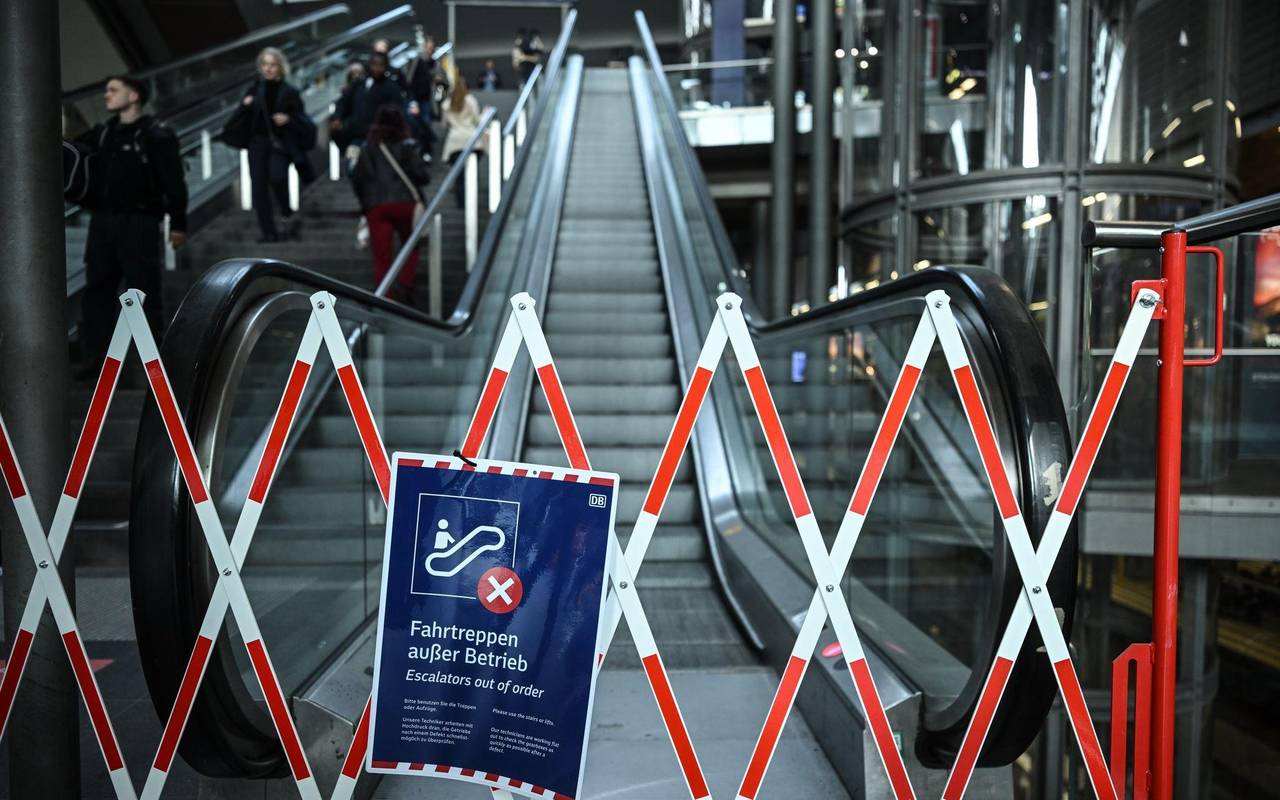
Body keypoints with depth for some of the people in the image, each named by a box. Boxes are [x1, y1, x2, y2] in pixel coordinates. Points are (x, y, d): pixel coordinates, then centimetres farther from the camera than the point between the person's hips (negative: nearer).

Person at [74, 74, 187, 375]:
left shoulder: (157, 136, -4)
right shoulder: (100, 133, 16)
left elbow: (174, 182, -8)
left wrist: (178, 223, -12)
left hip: (140, 222, -6)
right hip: (102, 221, 7)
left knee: (145, 291, -2)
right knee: (97, 289, 7)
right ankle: (97, 355, 15)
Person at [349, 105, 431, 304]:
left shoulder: (368, 148, 12)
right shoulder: (408, 145, 3)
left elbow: (356, 178, 12)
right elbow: (421, 174, -6)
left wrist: (365, 202, 24)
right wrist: (426, 166, 15)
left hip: (375, 207, 2)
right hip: (406, 203, -1)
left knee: (382, 258, 0)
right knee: (411, 247, 17)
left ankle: (387, 298, -10)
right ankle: (404, 285, -4)